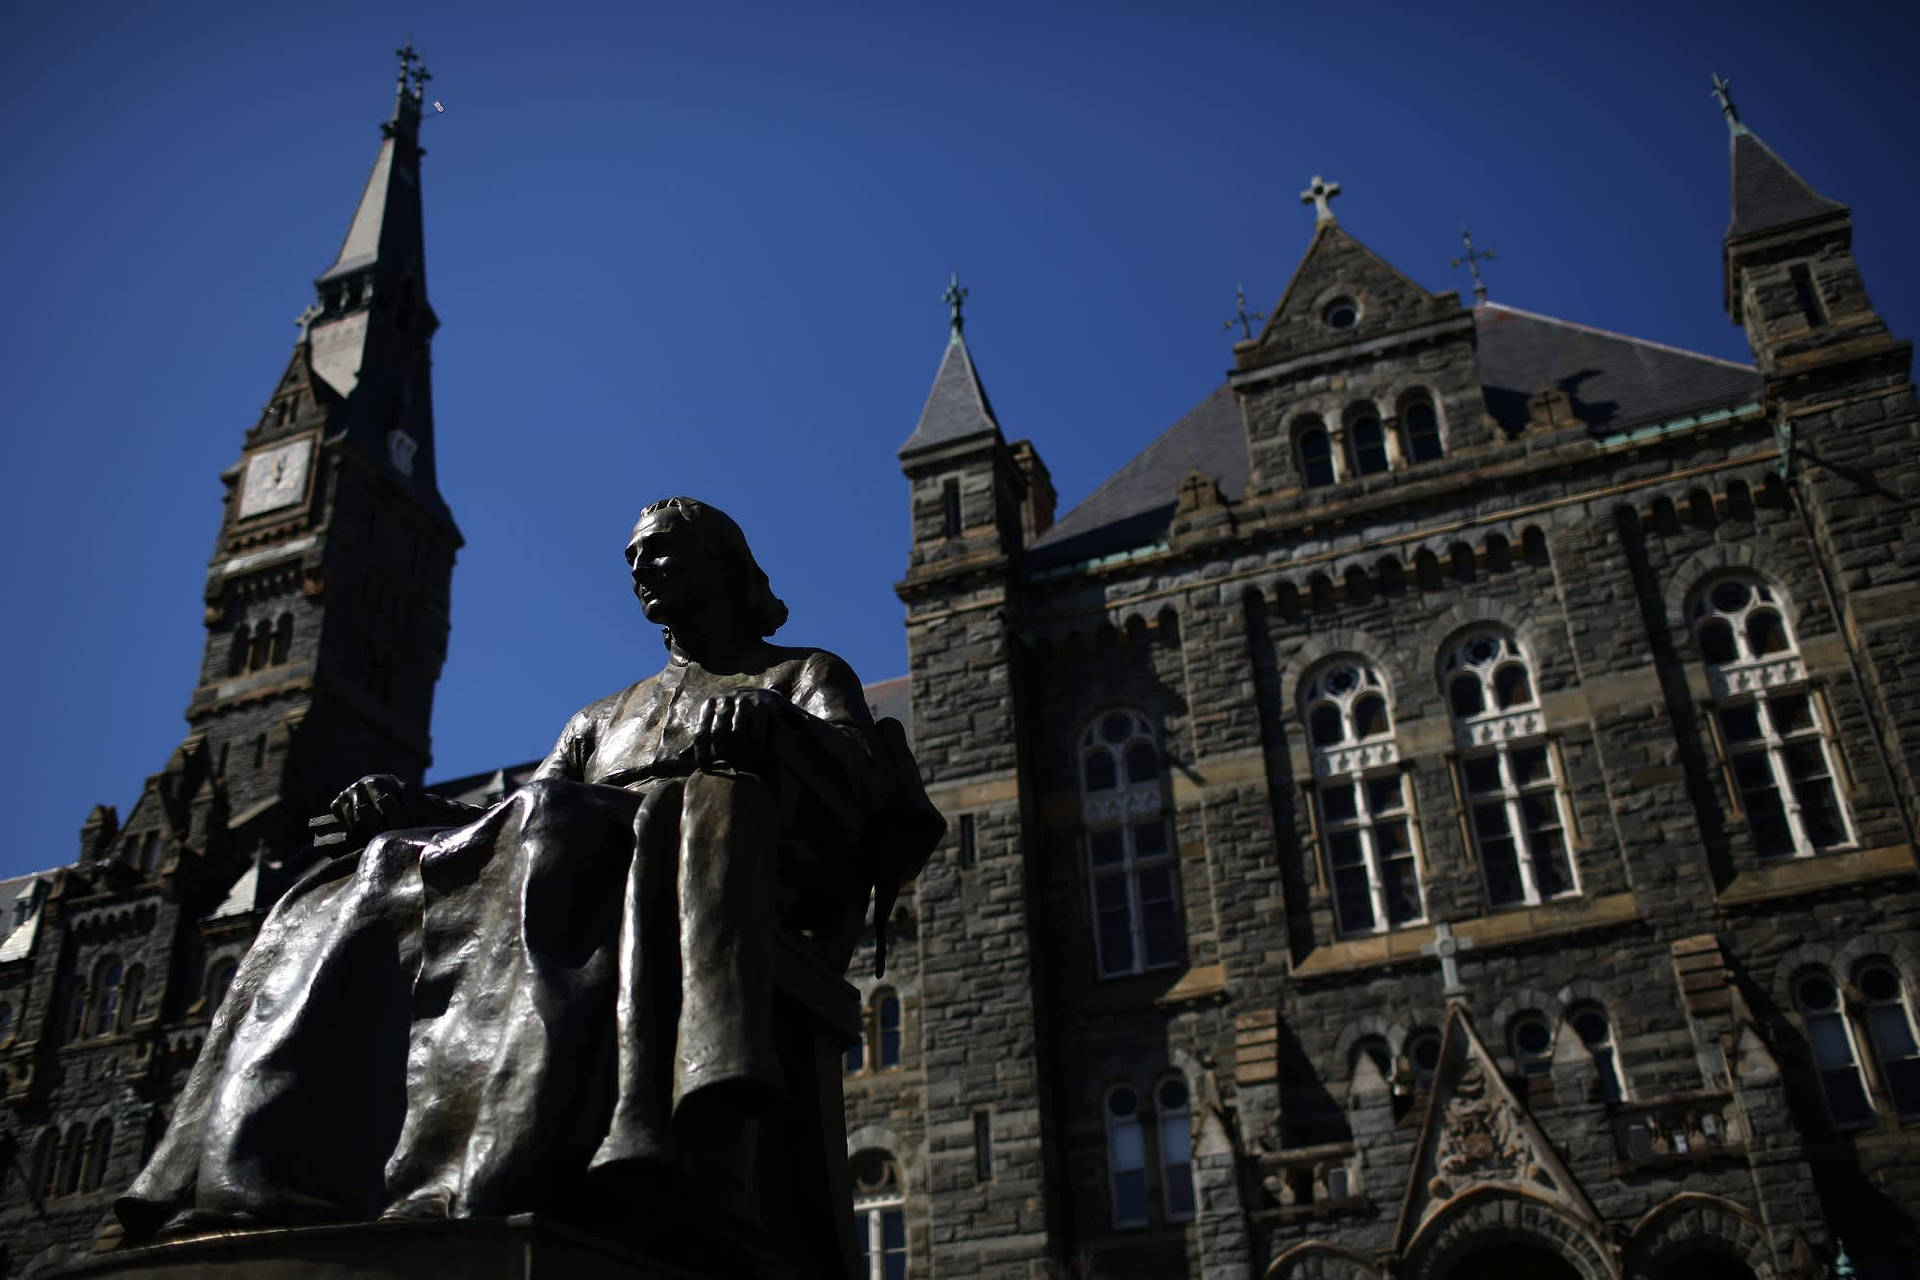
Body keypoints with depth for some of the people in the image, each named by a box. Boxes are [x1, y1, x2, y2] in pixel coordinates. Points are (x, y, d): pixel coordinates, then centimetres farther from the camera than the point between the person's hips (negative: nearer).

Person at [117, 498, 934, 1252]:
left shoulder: (807, 674, 24)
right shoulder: (603, 721, 38)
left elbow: (862, 782, 2)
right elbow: (518, 829, 25)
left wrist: (776, 721, -20)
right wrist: (413, 810, 4)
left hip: (753, 896, -5)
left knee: (716, 787, -39)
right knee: (373, 898, -19)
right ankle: (257, 1213, -38)